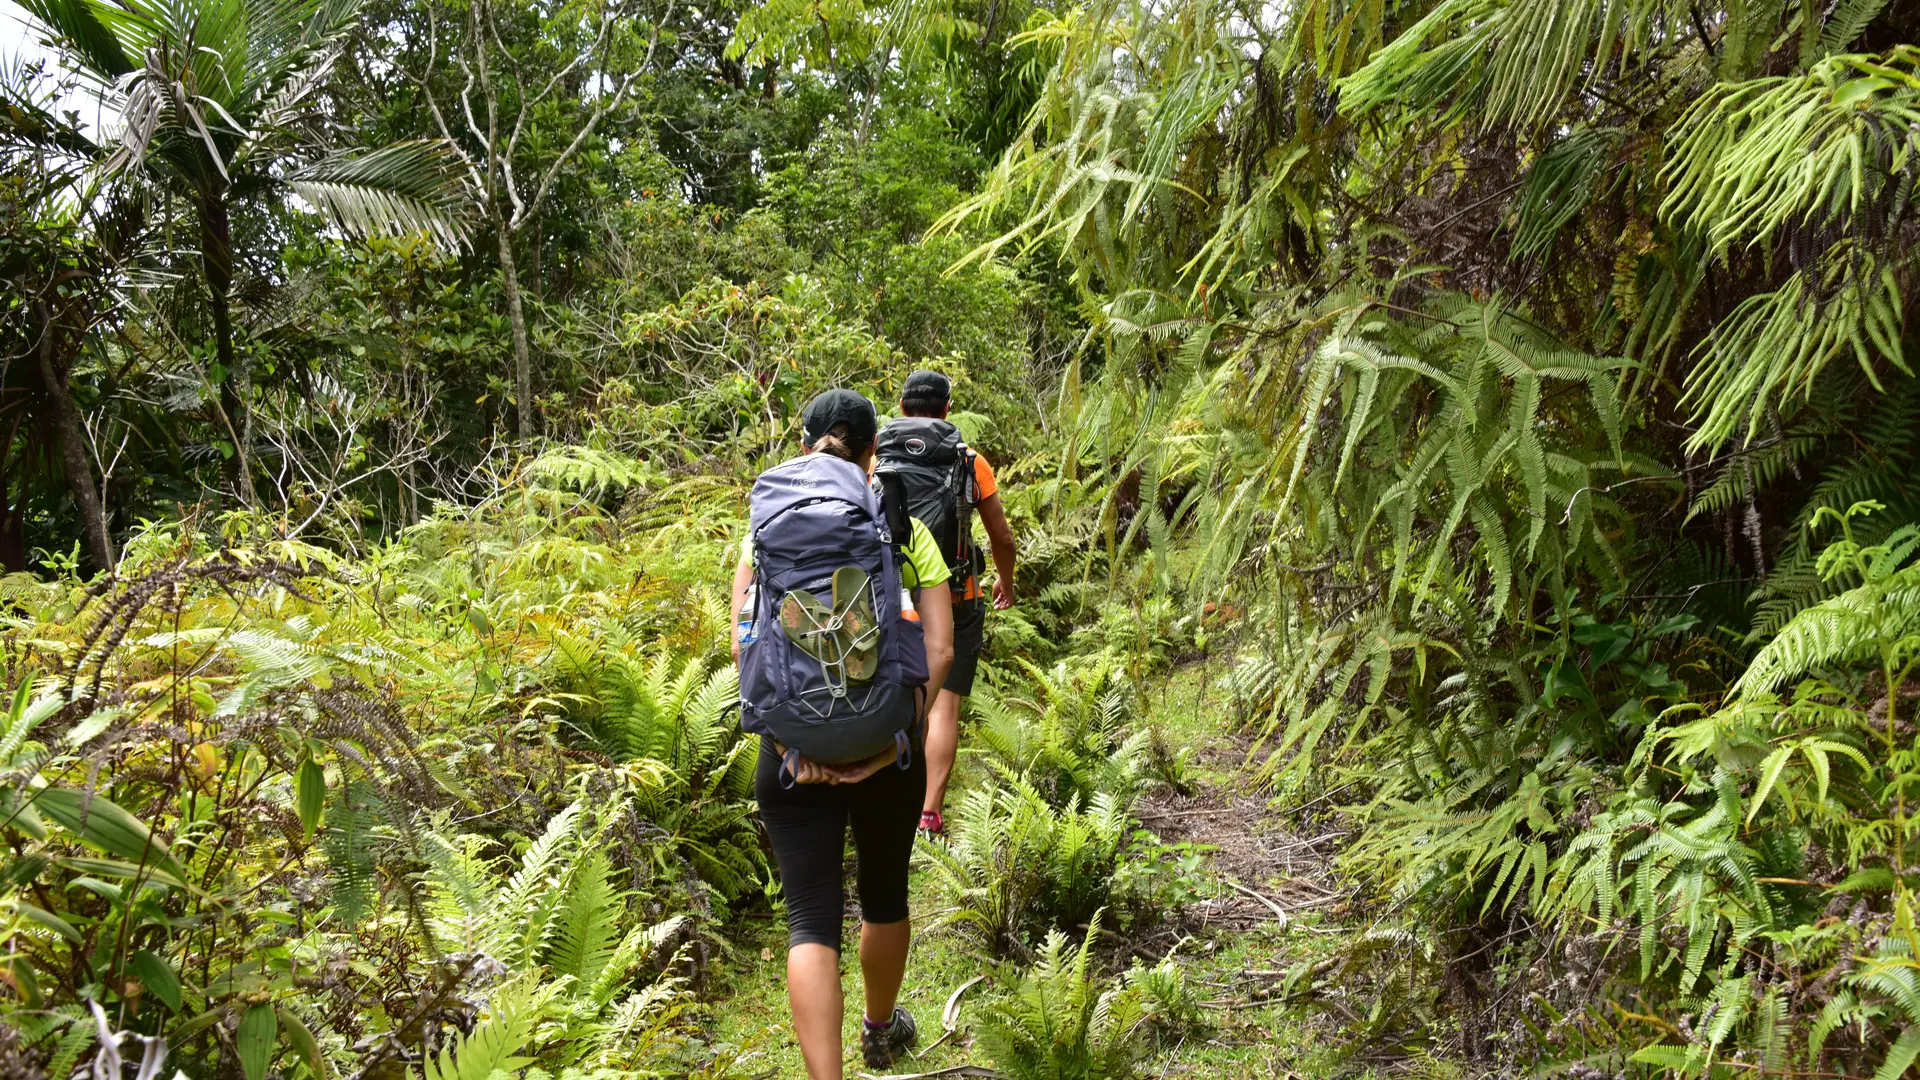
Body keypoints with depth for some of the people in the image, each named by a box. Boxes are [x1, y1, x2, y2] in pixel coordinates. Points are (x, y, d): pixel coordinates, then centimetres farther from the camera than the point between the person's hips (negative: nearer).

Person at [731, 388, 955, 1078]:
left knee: (811, 919, 3)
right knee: (884, 895, 23)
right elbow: (940, 649, -9)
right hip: (888, 744, 1)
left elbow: (743, 645, -10)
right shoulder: (906, 530, 1)